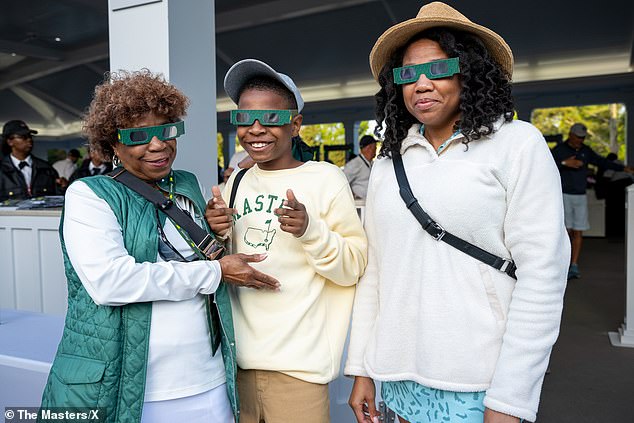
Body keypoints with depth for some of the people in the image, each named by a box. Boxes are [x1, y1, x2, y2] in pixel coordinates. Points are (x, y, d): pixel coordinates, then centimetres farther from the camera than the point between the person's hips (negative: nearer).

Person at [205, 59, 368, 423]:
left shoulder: (326, 178, -9)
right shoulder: (237, 182, 7)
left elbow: (355, 267, -10)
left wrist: (310, 230, -25)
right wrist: (217, 235, -5)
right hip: (238, 355, 5)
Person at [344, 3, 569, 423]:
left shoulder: (517, 144, -6)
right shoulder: (388, 161, 6)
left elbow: (542, 272, -11)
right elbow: (374, 270, 7)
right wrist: (361, 368, 6)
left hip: (480, 384, -4)